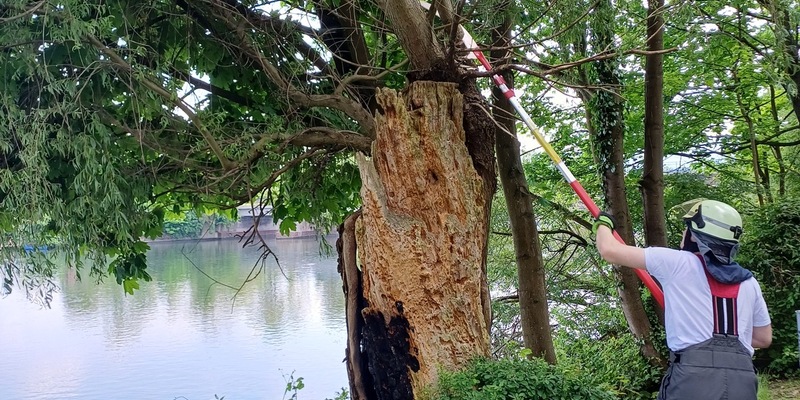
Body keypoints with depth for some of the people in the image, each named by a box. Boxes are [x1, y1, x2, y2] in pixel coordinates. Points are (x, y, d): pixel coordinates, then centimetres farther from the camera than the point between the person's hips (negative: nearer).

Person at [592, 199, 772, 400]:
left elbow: (610, 250, 7)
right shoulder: (749, 283, 16)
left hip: (693, 378, -5)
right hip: (743, 381, 5)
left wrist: (603, 224, 28)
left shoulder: (677, 262, 3)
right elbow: (764, 338, 26)